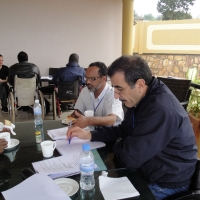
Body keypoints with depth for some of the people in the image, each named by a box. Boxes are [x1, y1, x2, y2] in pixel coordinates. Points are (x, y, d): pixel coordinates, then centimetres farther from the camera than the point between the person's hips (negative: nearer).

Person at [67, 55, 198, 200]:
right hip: (151, 171, 8)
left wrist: (119, 144, -7)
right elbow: (123, 130, 9)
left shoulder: (160, 109, -33)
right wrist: (89, 134, -3)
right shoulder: (142, 98, 0)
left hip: (166, 184, -8)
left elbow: (130, 158, -30)